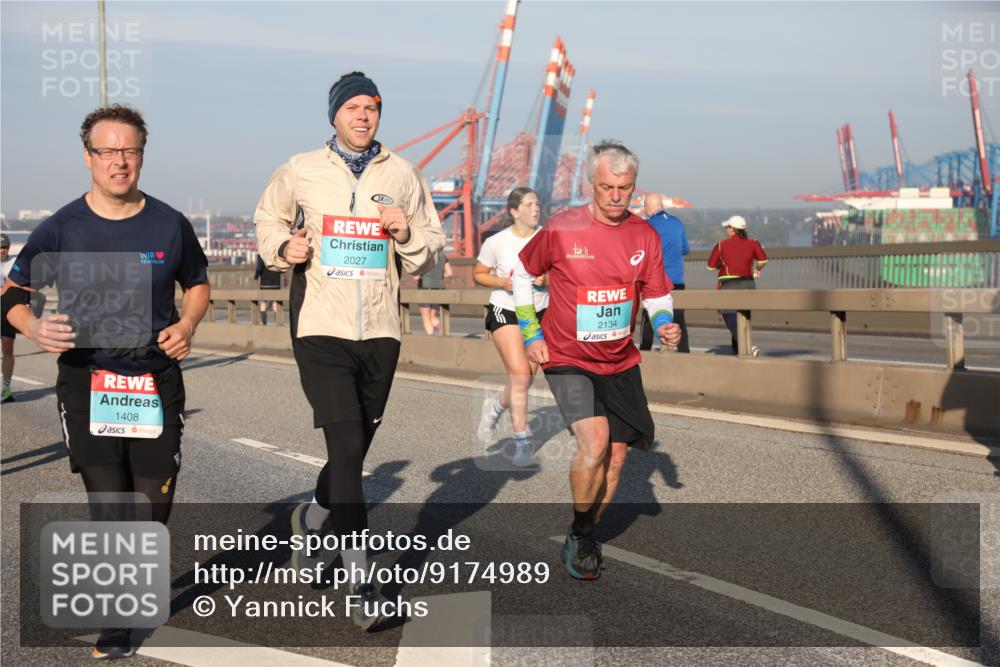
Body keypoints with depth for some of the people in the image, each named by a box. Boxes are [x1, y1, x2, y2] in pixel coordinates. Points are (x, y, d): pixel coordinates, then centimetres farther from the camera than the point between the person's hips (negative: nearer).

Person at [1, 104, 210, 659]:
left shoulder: (169, 225, 1)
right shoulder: (60, 229, -3)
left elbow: (198, 283, 17)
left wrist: (187, 324, -4)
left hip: (156, 379, 2)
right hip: (86, 382, -1)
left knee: (155, 500, 7)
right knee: (108, 504, -2)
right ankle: (115, 622, 14)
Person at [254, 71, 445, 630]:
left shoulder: (403, 175, 7)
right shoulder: (301, 171, 2)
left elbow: (431, 253, 10)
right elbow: (268, 219, 19)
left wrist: (407, 235, -11)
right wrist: (283, 247, -3)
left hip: (380, 332, 3)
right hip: (322, 329, -3)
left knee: (356, 448, 15)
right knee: (346, 445, -14)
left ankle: (312, 518, 45)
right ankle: (361, 581, -8)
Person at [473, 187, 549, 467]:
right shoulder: (496, 242, -8)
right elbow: (478, 274, 3)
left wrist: (544, 279, -17)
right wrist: (504, 282, -15)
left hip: (539, 313, 4)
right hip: (505, 312, -3)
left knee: (525, 378, 9)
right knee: (520, 375, -14)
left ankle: (494, 407, 42)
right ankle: (521, 444, -5)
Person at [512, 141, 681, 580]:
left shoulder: (645, 236, -1)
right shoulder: (561, 230, -12)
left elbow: (657, 295, 9)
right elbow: (522, 272, 3)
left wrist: (665, 322, -13)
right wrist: (531, 333, -1)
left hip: (620, 362, 5)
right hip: (568, 359, -5)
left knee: (616, 453, 6)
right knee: (594, 438, -23)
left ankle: (582, 538, 28)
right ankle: (581, 535, 0)